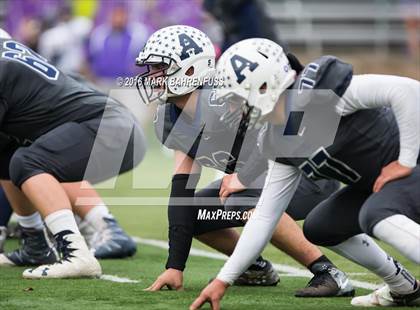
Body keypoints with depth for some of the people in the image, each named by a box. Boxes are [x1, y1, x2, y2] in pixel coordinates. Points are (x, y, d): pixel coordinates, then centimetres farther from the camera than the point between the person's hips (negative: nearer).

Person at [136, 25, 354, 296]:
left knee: (244, 205, -34)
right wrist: (175, 267, -3)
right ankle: (256, 268, 23)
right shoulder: (169, 119, 0)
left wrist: (245, 177, -30)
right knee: (190, 212, 5)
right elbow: (182, 186, 1)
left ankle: (328, 273, -25)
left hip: (311, 174, -9)